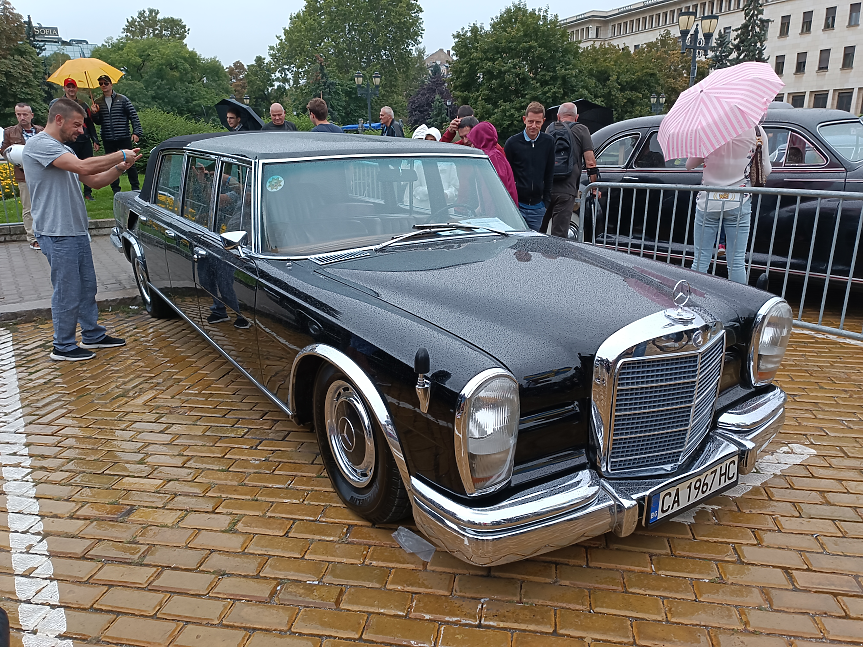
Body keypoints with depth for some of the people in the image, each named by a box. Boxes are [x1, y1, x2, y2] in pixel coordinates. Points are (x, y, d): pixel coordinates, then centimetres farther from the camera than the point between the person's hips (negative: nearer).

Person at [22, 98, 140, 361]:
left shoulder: (63, 150, 18)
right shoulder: (39, 144, -14)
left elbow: (95, 181, 17)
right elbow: (83, 167, -27)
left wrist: (119, 167, 1)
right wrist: (120, 155, -17)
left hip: (77, 231, 10)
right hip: (56, 233, -9)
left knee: (87, 287, 16)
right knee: (67, 293, -1)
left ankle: (93, 335, 29)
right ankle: (63, 347, 12)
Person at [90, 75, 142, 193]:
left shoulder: (122, 99, 1)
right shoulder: (98, 102, 10)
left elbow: (134, 116, 0)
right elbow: (98, 122, 12)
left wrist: (137, 132, -9)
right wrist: (94, 113, -8)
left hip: (124, 138, -3)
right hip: (108, 140, 3)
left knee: (129, 163, 0)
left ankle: (136, 188, 10)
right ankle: (116, 190, 13)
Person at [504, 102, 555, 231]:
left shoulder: (548, 142, 5)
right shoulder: (512, 142, -3)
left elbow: (549, 174, 12)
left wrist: (546, 201, 9)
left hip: (537, 207, 3)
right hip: (516, 205, -3)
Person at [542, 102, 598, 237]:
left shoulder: (550, 128, 13)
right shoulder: (581, 130, 4)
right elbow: (590, 162, -1)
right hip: (566, 190, -3)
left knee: (538, 230, 13)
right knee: (559, 234, -3)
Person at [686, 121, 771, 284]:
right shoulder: (756, 131, -3)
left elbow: (689, 165, 5)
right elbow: (766, 170, 7)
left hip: (708, 202, -1)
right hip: (739, 203, 1)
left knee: (700, 260, 4)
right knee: (737, 262, 5)